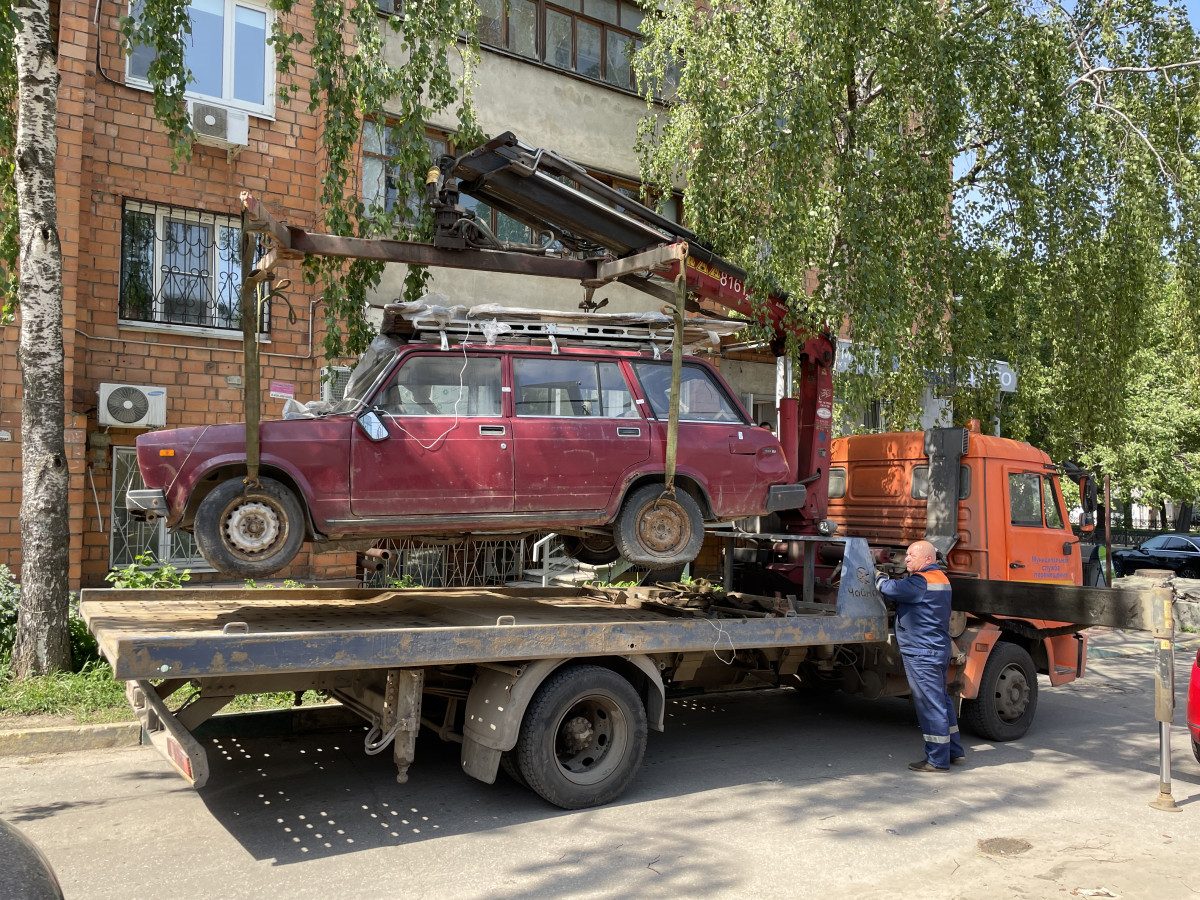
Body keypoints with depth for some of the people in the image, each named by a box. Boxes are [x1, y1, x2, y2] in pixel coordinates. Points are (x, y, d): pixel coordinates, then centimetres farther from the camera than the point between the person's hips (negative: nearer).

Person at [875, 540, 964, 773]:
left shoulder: (921, 581, -19)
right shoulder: (940, 578, 15)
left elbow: (891, 589, -23)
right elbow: (906, 589, 22)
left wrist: (879, 577, -4)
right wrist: (890, 580, 8)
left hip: (921, 653, -11)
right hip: (939, 649, 11)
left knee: (930, 704, -4)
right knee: (941, 700, 19)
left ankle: (937, 760, 2)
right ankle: (953, 750, 29)